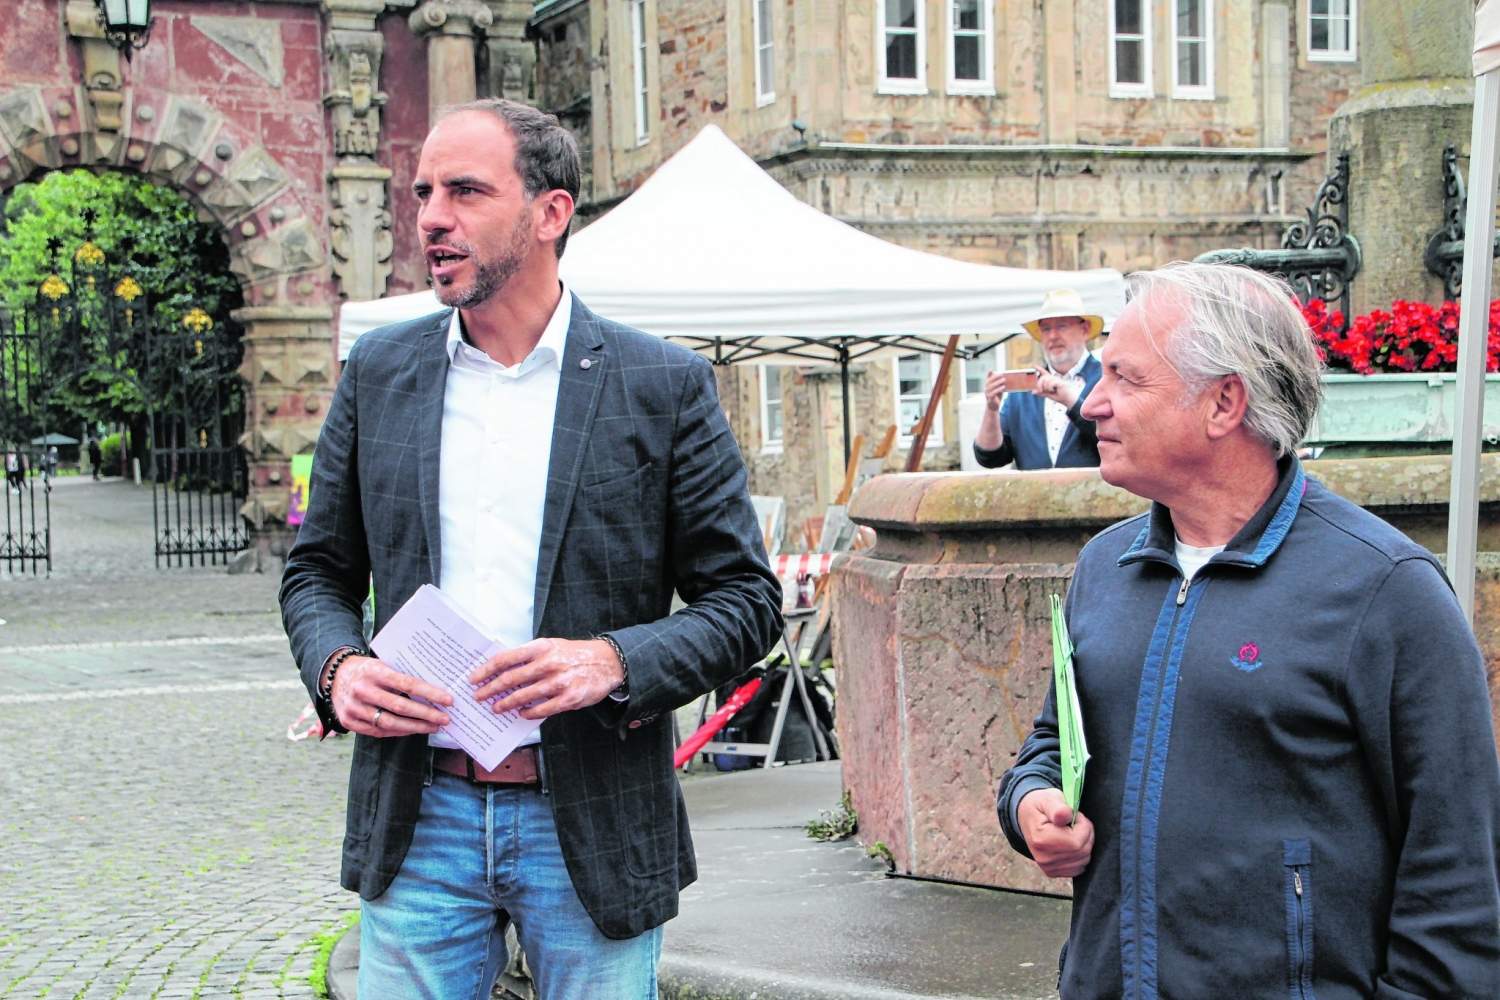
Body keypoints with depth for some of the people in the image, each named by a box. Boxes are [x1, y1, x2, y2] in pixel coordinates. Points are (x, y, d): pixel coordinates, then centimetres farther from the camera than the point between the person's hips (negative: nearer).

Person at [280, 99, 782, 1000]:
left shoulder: (665, 385, -3)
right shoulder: (379, 372, 6)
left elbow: (746, 598, -2)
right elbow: (318, 570, 14)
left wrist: (615, 660, -18)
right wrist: (336, 665, -7)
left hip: (594, 826, -2)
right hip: (418, 820, 2)